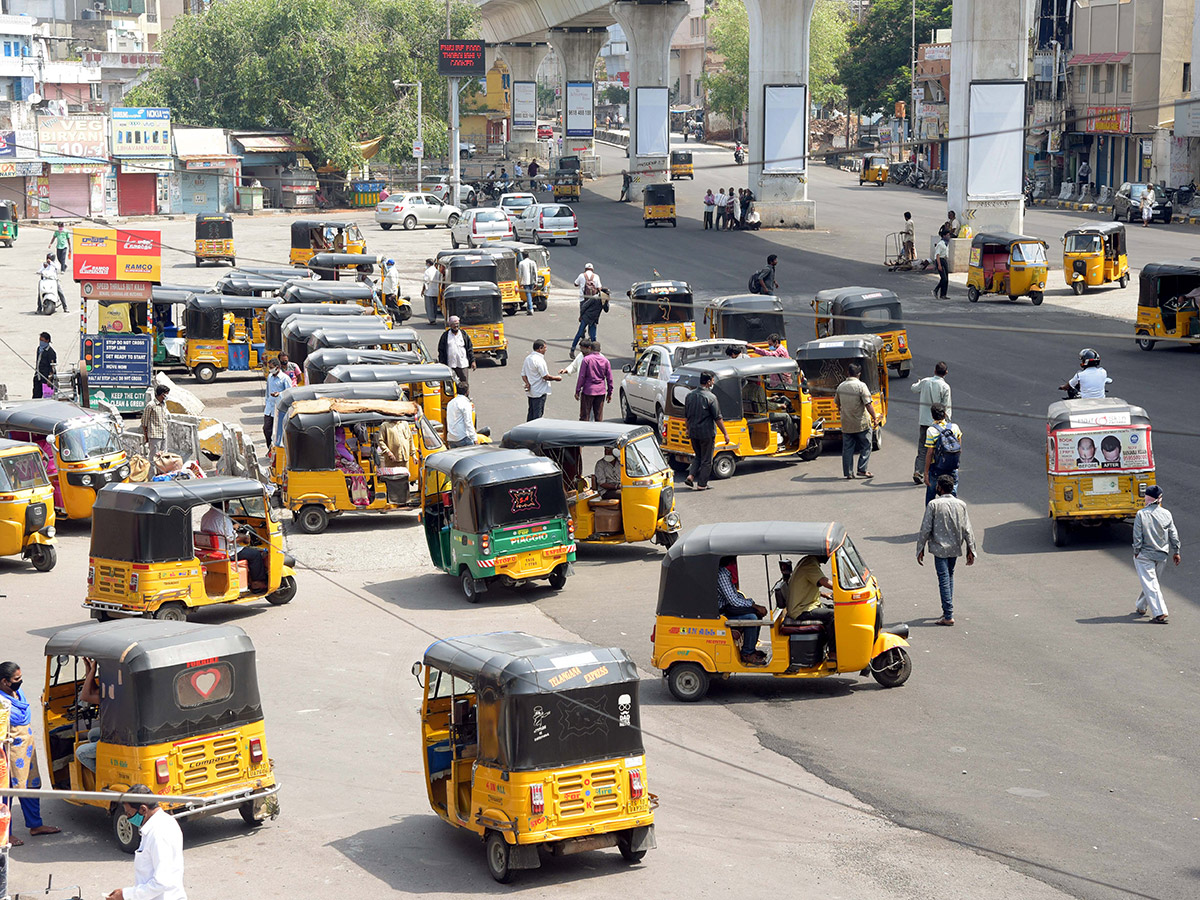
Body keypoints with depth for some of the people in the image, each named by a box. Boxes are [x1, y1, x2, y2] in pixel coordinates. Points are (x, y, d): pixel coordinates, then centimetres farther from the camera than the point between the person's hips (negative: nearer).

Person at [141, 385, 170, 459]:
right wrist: (146, 437, -5)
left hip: (163, 436, 7)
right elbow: (144, 421, -5)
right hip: (154, 436, -7)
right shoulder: (151, 405, -9)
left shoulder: (164, 404, 14)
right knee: (154, 457, -7)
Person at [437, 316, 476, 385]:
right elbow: (441, 350, 6)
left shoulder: (464, 334, 7)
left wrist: (472, 361, 4)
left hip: (463, 364, 0)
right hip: (450, 365, 0)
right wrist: (442, 363, 0)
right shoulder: (445, 335, 4)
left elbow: (470, 349, 10)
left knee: (464, 383, -3)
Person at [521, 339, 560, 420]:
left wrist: (527, 383, -3)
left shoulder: (528, 358, 9)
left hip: (530, 391, 8)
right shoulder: (539, 360, -18)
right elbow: (546, 377, -18)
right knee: (538, 414, -3)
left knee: (531, 413, 15)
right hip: (539, 392, -8)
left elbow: (523, 374, 9)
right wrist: (556, 378, -3)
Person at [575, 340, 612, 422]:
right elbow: (609, 378, 5)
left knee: (584, 416, 1)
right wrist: (609, 393, 12)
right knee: (599, 417, 8)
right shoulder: (605, 360, 4)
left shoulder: (586, 359, -7)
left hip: (588, 390, -3)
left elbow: (581, 376, -9)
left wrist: (577, 391, -3)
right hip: (601, 391, 3)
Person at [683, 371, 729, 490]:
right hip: (706, 433, -6)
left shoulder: (690, 395, 4)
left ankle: (691, 476, 5)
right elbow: (718, 418, -14)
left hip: (693, 432, 6)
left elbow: (685, 416, 12)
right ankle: (702, 484, 9)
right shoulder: (710, 397, -16)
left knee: (698, 456, 22)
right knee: (706, 459, 6)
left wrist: (688, 429, 25)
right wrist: (725, 433, -6)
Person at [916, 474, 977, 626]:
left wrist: (920, 549, -5)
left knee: (944, 579, -4)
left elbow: (925, 529, -12)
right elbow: (967, 529, 1)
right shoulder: (961, 505, 0)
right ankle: (948, 609, 26)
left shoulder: (934, 505, -12)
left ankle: (948, 616, -8)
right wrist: (971, 550, 7)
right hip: (955, 547, 5)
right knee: (950, 575, 22)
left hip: (940, 547, -5)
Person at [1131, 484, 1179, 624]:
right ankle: (1141, 607, 36)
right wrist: (1175, 552, 14)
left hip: (1144, 555, -5)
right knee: (1151, 582, 20)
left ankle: (1160, 613, -14)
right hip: (1162, 555, 5)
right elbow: (1174, 535, 4)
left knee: (1150, 583, -4)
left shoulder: (1141, 514, -13)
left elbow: (1137, 536, -12)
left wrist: (1136, 553, -2)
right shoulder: (1166, 514, -1)